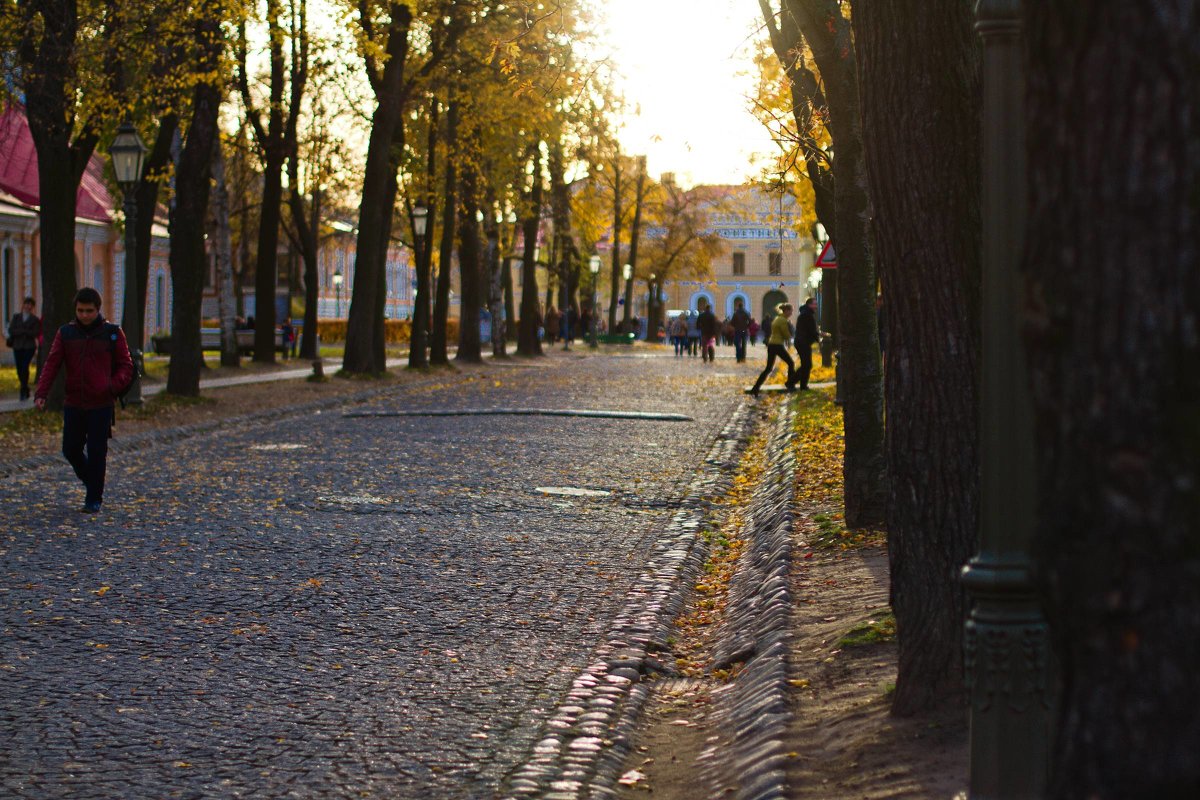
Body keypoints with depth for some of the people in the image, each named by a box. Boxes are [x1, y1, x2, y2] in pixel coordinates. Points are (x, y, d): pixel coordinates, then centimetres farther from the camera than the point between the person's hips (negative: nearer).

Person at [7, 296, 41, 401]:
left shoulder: (35, 320, 6)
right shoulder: (16, 317, 12)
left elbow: (35, 333, -7)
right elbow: (11, 330, -1)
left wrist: (20, 331, -12)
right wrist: (26, 331, -11)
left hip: (29, 346, -3)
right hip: (17, 346, 3)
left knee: (25, 367, -18)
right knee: (20, 369, 3)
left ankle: (24, 391, -14)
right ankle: (25, 390, 16)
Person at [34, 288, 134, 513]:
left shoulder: (112, 333, 0)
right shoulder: (66, 333, 5)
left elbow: (126, 366, 2)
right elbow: (52, 364, -1)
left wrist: (114, 386, -18)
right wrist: (41, 394, -15)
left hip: (101, 405, -3)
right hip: (73, 405, 3)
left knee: (97, 453, -2)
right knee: (71, 450, 6)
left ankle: (94, 499, 9)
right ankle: (91, 483, 31)